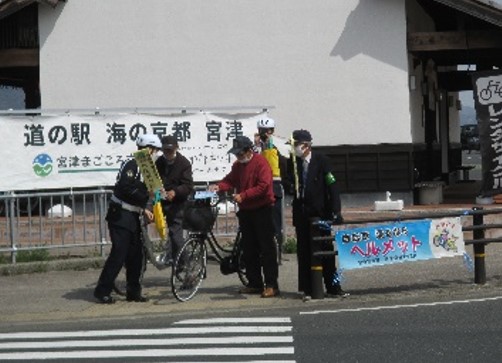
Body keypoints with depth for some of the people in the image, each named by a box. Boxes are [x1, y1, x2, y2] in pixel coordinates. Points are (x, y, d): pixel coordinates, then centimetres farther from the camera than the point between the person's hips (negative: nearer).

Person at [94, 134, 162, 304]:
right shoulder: (131, 164, -13)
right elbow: (125, 188, -25)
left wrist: (144, 210, 12)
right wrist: (147, 193, -22)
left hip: (132, 216, 10)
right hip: (120, 215, -9)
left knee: (136, 254, 9)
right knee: (119, 253, -10)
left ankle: (133, 292, 16)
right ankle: (102, 291, -4)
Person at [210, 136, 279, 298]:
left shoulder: (260, 163, -12)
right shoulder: (237, 165, 12)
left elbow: (263, 186, -20)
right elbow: (230, 180, 16)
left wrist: (243, 195, -22)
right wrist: (219, 186, -5)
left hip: (262, 210, -8)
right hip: (245, 211, 8)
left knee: (266, 248, -6)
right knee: (249, 249, 10)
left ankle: (271, 285, -4)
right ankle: (255, 284, 17)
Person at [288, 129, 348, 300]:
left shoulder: (321, 160, -5)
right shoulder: (293, 162, 3)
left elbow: (332, 186, -7)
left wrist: (336, 212, -11)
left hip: (320, 213, -2)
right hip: (301, 214, 2)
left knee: (326, 250, 5)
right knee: (304, 252, 2)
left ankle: (332, 287, 12)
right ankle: (307, 289, 8)